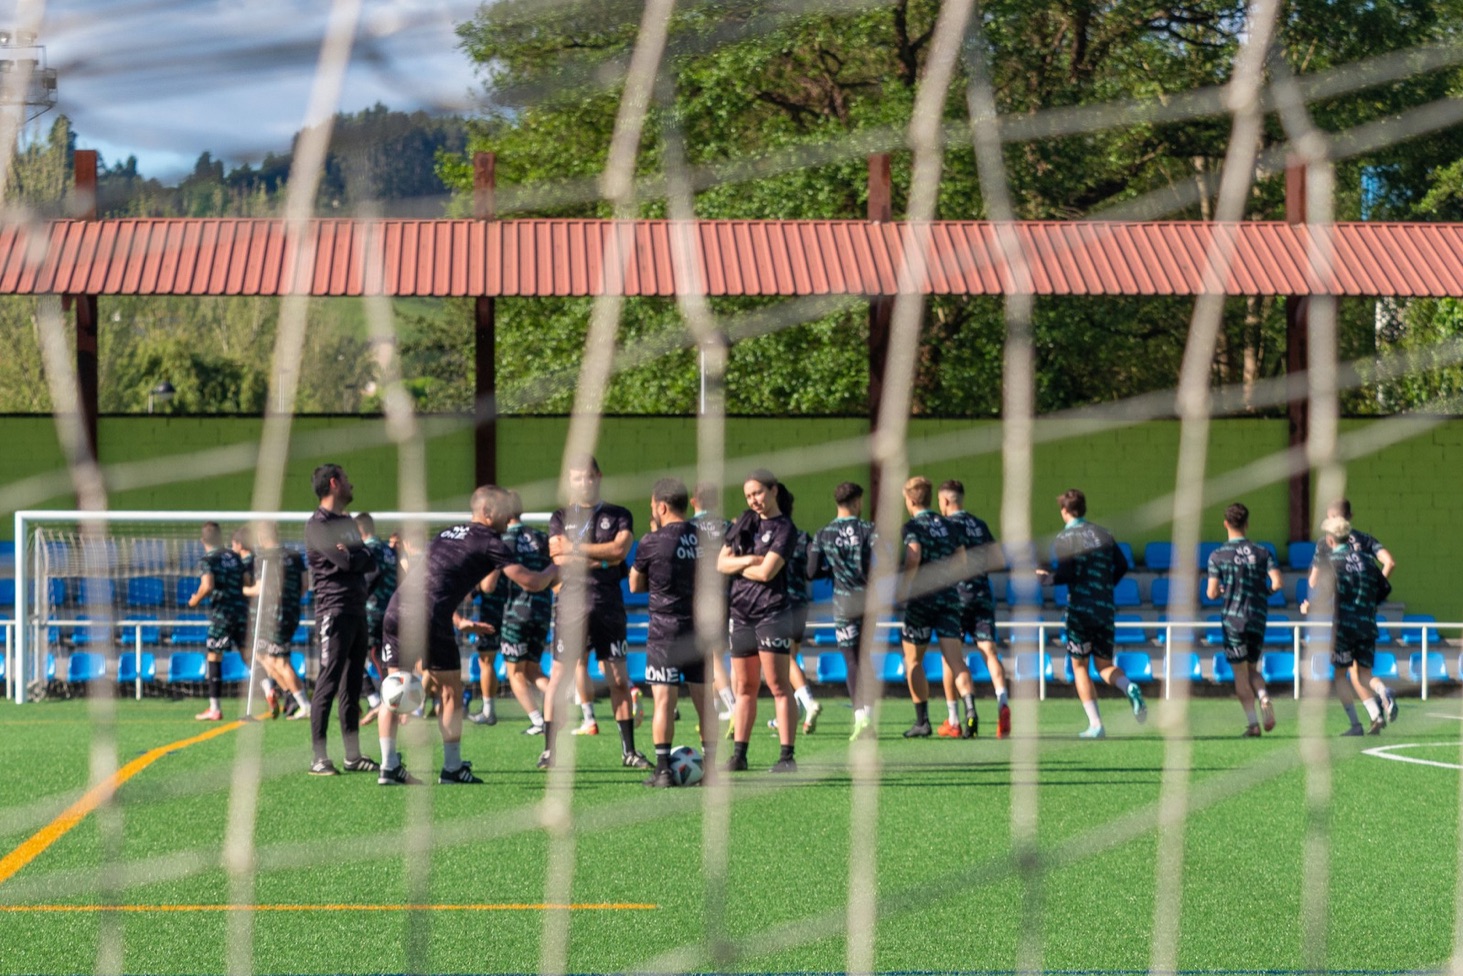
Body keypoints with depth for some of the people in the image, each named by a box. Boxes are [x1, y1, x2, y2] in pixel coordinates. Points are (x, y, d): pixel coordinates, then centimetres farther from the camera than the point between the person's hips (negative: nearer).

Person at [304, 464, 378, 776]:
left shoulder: (348, 522, 19)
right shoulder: (318, 525, -8)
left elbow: (371, 562, 13)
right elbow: (346, 562, -18)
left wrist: (354, 556, -5)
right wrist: (359, 556, 0)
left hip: (357, 609, 9)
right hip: (334, 611, -9)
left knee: (352, 686, 10)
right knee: (328, 684, -10)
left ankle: (353, 756, 13)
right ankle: (319, 759, -10)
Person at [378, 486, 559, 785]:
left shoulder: (447, 534, 25)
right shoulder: (489, 542, 4)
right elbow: (531, 582, -2)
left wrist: (459, 619, 35)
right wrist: (554, 571, 19)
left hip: (396, 609, 6)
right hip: (430, 617, -6)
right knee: (451, 693, 9)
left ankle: (389, 766, 8)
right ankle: (452, 768, 13)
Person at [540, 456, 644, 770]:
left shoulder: (619, 516, 10)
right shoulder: (561, 517, 10)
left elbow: (620, 548, -8)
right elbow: (559, 558, -5)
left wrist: (575, 548, -9)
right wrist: (602, 558, -8)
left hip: (608, 605, 0)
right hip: (572, 603, 0)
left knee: (619, 678, 0)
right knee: (559, 674, -4)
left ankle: (629, 750, 7)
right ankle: (550, 750, 1)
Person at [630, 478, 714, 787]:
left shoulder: (652, 542, -9)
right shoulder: (704, 540, 5)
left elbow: (635, 586, 5)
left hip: (665, 629, -5)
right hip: (700, 628, 5)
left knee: (664, 699, -4)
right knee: (703, 699, 9)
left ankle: (663, 769, -7)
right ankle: (709, 765, 11)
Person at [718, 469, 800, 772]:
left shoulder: (785, 529, -6)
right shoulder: (745, 522, 13)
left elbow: (766, 572, -15)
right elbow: (721, 563, 8)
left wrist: (737, 566, 0)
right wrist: (748, 560, -9)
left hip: (772, 613, -6)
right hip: (741, 614, 6)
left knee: (778, 685, -7)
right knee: (744, 687, 9)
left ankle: (788, 756, -8)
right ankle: (738, 754, 13)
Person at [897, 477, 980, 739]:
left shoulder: (913, 527, -6)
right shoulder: (950, 526, 12)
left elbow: (913, 558, -21)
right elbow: (961, 563, 13)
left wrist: (902, 590, -16)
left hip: (921, 599, -4)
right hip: (949, 597, 4)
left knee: (913, 661, 10)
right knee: (954, 657, -4)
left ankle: (922, 721, 11)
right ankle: (970, 708, -26)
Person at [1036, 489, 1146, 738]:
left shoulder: (1063, 538, -3)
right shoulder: (1102, 534, 12)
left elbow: (1068, 574, -15)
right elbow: (1122, 566, 8)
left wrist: (1049, 579, 3)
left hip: (1079, 608, -4)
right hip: (1106, 608, 4)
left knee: (1080, 667, 8)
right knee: (1104, 665, 14)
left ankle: (1095, 724, -1)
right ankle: (1129, 688, -20)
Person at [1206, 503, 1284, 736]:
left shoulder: (1218, 556, -6)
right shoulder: (1261, 552, 1)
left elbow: (1212, 593, -9)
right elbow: (1277, 583, -8)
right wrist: (1262, 592, 13)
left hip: (1233, 618, -3)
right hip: (1258, 618, 3)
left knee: (1241, 674, 4)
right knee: (1252, 669, 18)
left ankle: (1252, 723, -3)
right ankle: (1264, 698, -11)